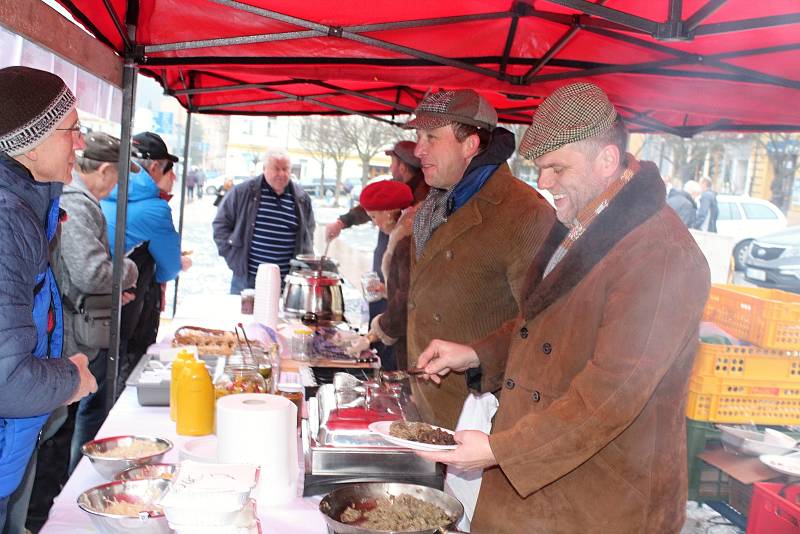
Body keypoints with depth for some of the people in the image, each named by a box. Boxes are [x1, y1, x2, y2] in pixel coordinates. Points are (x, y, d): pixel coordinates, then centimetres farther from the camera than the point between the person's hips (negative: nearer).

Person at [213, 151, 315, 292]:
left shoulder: (302, 198, 6)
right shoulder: (242, 192, -2)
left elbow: (308, 232, 19)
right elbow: (221, 223, 5)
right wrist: (233, 256, -2)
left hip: (286, 281, 2)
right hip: (246, 278, -2)